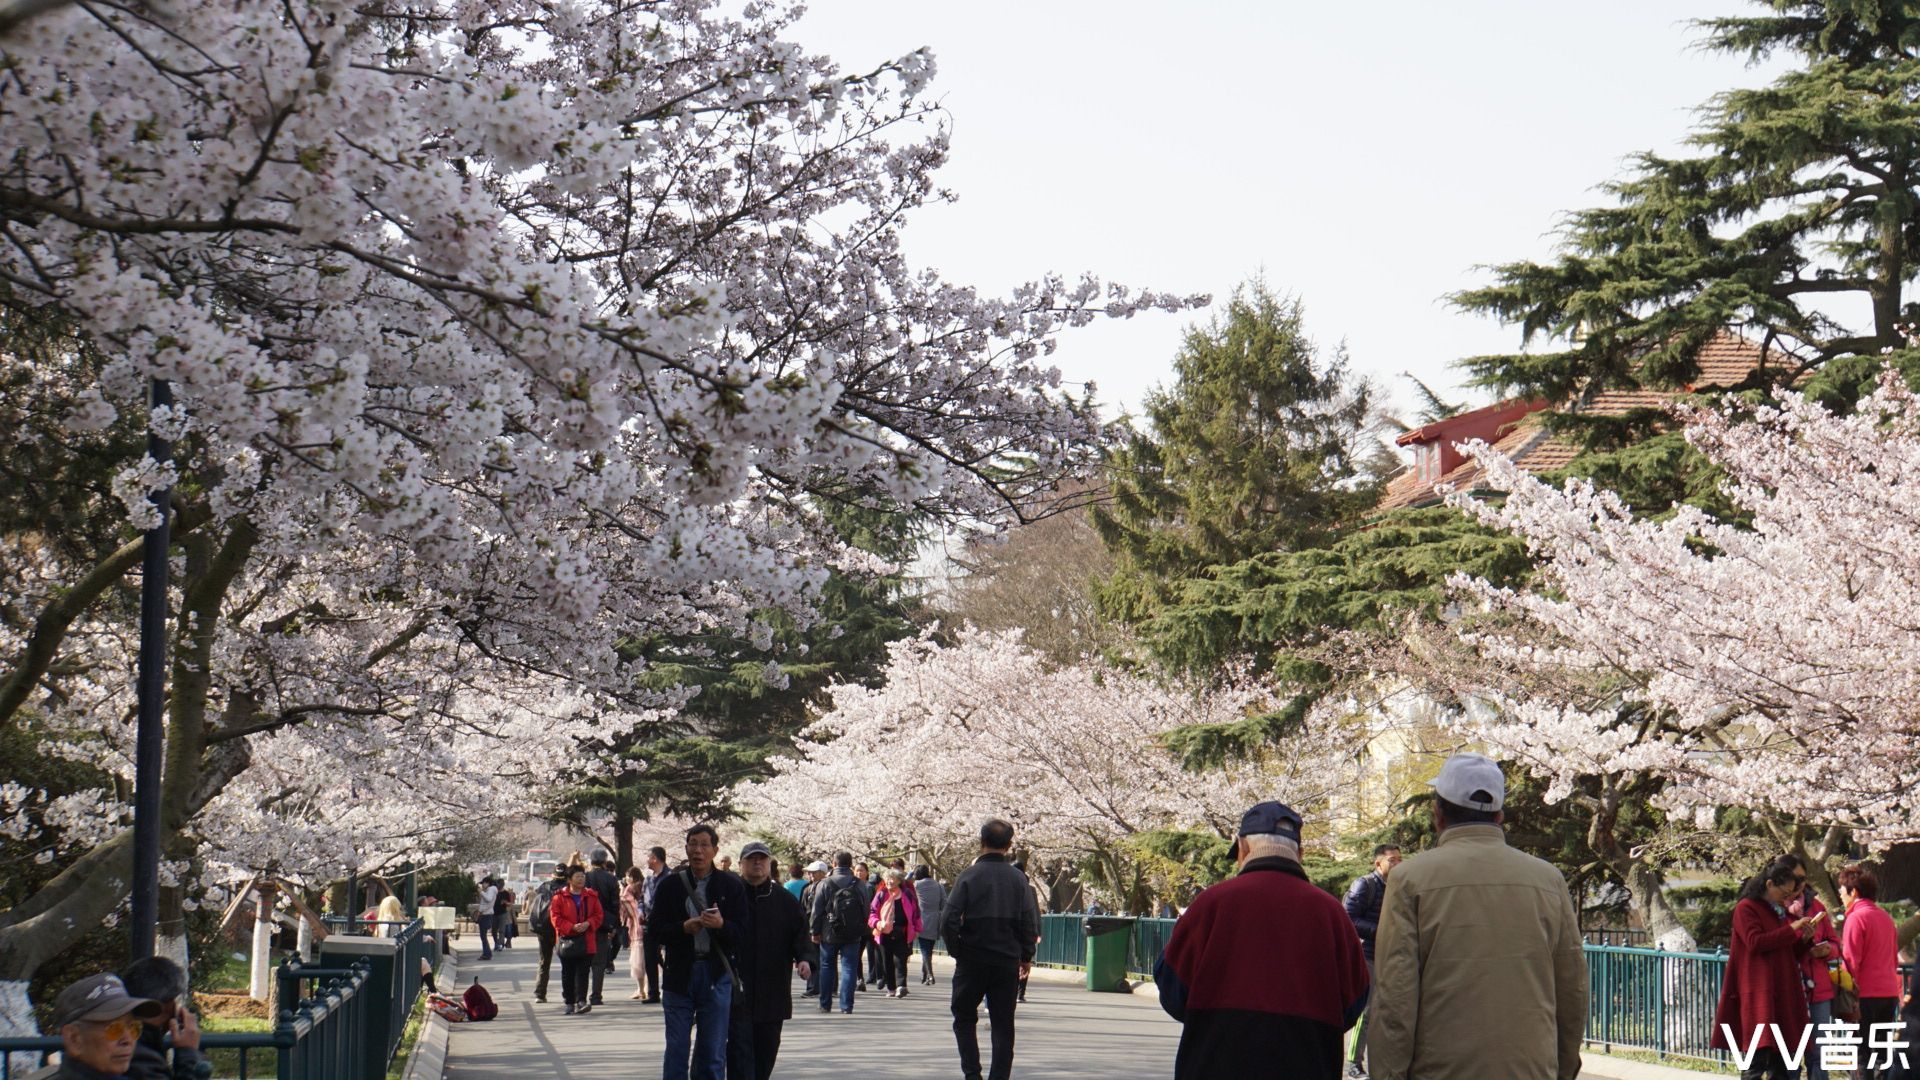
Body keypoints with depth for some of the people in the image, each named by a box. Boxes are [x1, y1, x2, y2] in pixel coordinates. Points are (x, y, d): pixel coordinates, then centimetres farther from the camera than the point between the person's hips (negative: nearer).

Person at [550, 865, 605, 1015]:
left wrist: (588, 924, -11)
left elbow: (599, 915, 8)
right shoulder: (560, 897, -1)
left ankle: (581, 1001, -11)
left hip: (586, 942, 1)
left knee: (582, 972, -6)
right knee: (568, 973, 6)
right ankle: (570, 1003, 14)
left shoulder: (591, 896, 7)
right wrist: (572, 927, -16)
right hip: (567, 941, -1)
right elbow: (555, 918, -5)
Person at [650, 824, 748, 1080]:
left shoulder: (731, 886, 3)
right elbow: (656, 927, 1)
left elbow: (741, 930, -2)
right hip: (679, 972, 0)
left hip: (717, 974, 0)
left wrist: (721, 924, -22)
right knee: (676, 1048, 3)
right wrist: (684, 927, -17)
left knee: (713, 1050, 4)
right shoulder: (671, 885, 5)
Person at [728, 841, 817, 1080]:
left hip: (773, 994, 3)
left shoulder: (786, 901, 8)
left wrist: (805, 958, -14)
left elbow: (801, 935, 6)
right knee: (740, 1051, -9)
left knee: (766, 1053, 11)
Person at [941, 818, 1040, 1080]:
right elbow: (1030, 922, -3)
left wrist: (956, 950, 0)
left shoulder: (970, 876, -7)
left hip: (972, 960, -2)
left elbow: (949, 919, -14)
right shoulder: (1018, 879, -1)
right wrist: (1026, 956, 9)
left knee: (964, 1018, 13)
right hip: (1007, 962, 2)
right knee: (1003, 1024, 9)